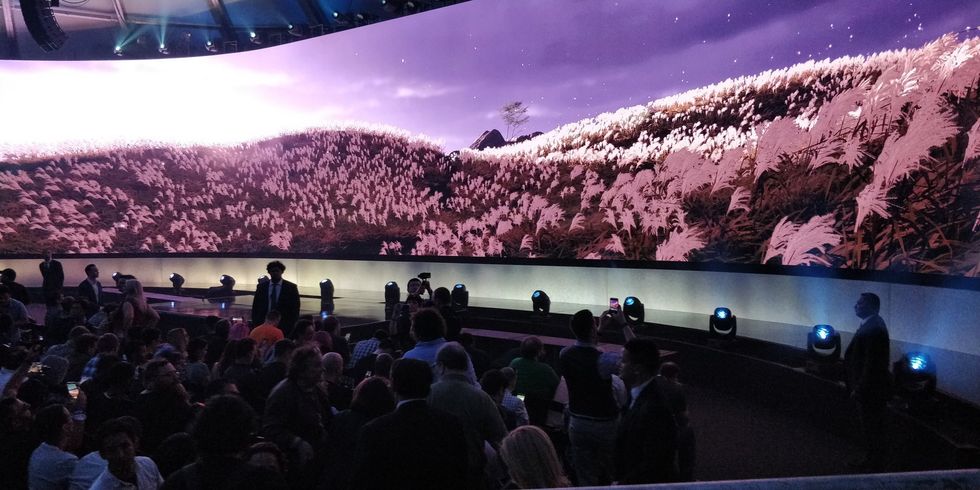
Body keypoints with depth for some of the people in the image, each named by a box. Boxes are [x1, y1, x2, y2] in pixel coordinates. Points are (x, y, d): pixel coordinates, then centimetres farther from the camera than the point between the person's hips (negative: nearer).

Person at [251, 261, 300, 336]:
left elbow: (295, 310, 0)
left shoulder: (291, 287, 1)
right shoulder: (261, 286, 9)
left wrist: (292, 326, -6)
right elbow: (255, 307, 11)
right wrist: (255, 323, 3)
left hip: (284, 327, -2)